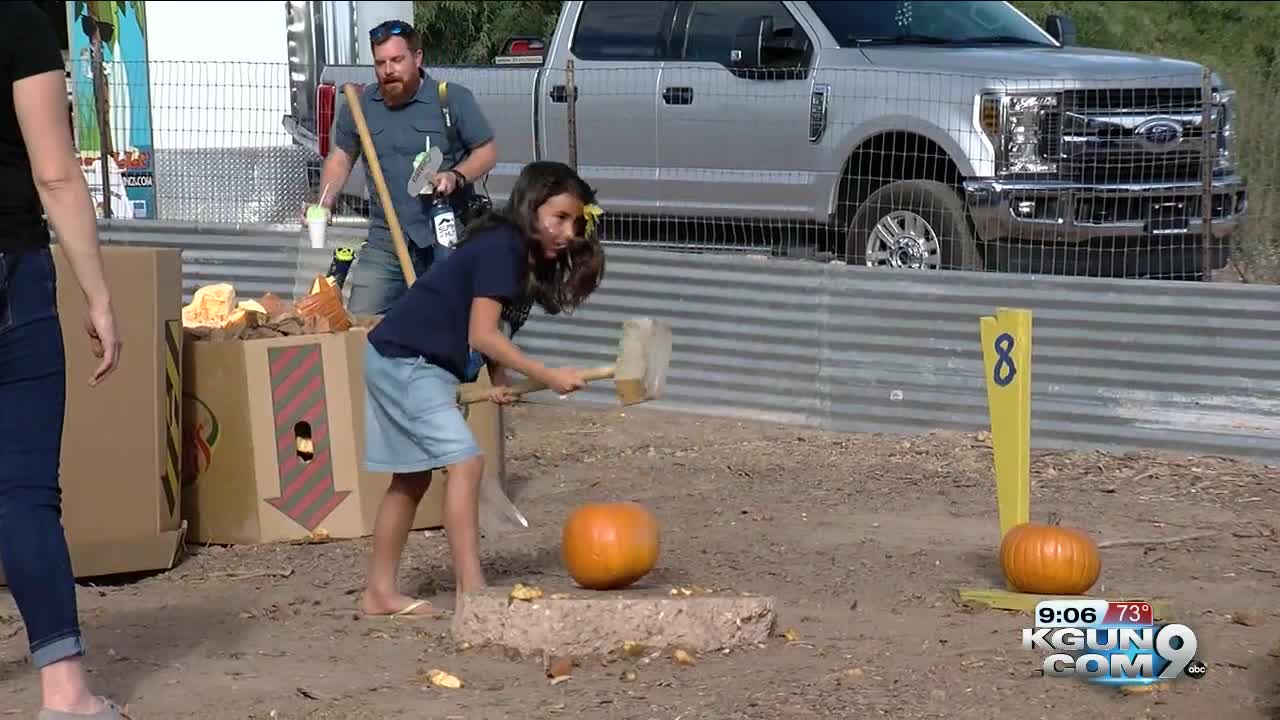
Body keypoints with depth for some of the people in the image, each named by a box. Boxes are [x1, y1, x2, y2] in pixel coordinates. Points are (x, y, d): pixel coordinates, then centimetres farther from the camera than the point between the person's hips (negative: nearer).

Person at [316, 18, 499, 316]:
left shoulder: (454, 99, -2)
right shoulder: (360, 105, 8)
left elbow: (487, 151, 2)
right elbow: (341, 156, 19)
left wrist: (456, 177, -16)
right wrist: (326, 203, 3)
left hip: (447, 240, -3)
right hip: (385, 244, 3)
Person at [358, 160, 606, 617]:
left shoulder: (523, 255, 10)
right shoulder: (501, 248, -18)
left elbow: (483, 327, 14)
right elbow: (482, 335, -23)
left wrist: (498, 378, -4)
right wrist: (548, 376, -20)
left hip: (401, 362, 10)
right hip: (405, 360, -10)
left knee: (413, 477, 15)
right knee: (465, 460, -15)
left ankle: (380, 592, 23)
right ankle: (471, 593, -18)